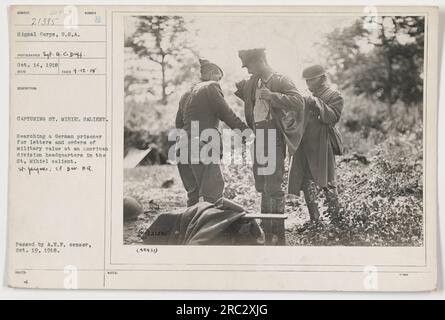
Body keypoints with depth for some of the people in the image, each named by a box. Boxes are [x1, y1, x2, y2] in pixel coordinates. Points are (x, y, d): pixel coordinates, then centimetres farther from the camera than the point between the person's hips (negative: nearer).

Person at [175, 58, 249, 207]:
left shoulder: (186, 94, 23)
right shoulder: (211, 87, 0)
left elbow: (178, 123, 23)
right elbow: (226, 113, -6)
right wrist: (244, 129, 0)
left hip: (184, 147, 8)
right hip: (203, 148, -8)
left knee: (194, 193, 14)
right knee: (212, 193, -9)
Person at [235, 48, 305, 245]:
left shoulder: (281, 81, -9)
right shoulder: (253, 82, 15)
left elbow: (298, 102, -21)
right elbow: (240, 89, 35)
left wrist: (272, 96, -26)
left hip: (273, 138, -8)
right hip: (258, 138, 8)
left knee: (273, 188, -9)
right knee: (263, 188, 13)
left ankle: (280, 237, -2)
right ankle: (268, 234, 24)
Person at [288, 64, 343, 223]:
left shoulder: (335, 96, 2)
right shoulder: (309, 98, 23)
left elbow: (332, 117, -15)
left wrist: (316, 103, -20)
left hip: (322, 148, -7)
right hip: (305, 149, 7)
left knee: (327, 184, -6)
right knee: (307, 186, 5)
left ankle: (336, 220, 2)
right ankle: (314, 221, 13)